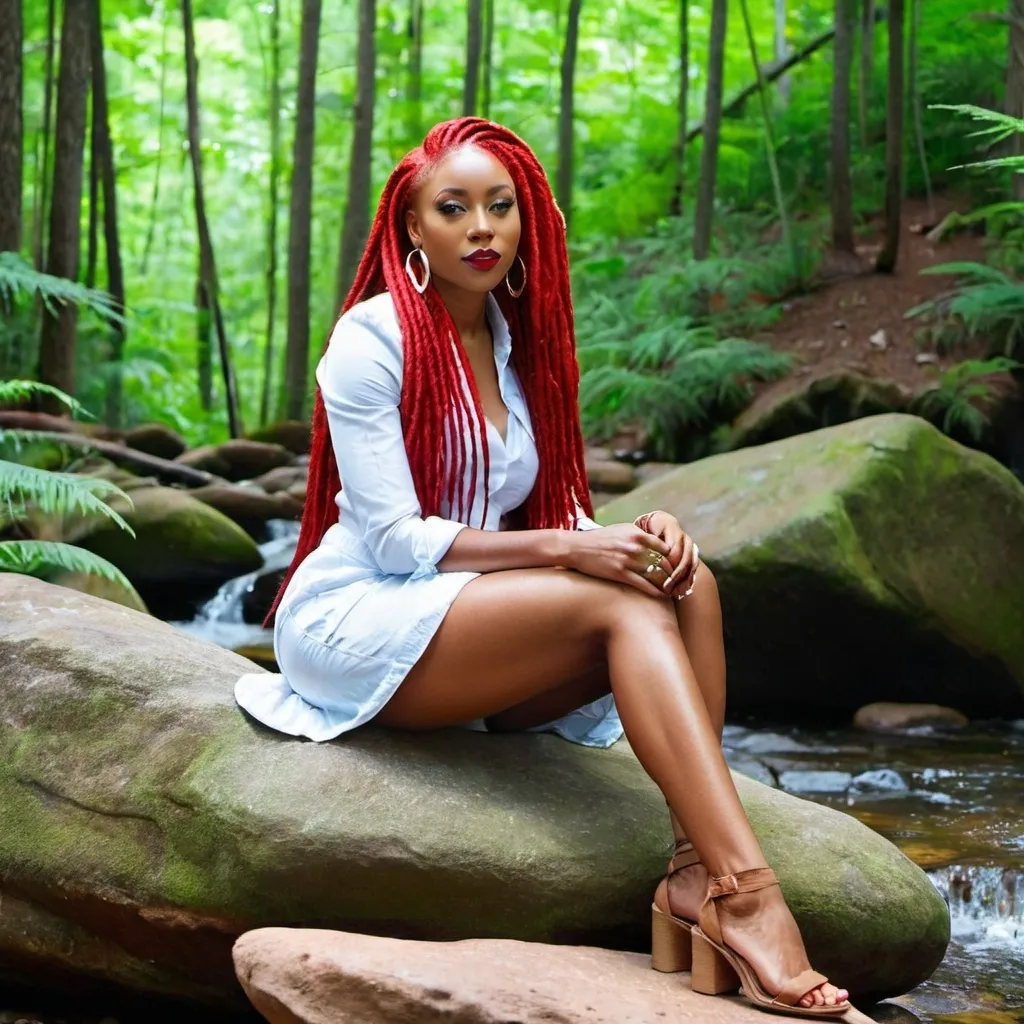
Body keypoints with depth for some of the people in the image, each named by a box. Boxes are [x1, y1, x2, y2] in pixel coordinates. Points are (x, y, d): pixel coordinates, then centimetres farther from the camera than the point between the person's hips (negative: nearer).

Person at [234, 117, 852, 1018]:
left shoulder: (519, 341, 13)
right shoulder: (373, 337, -8)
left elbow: (556, 510, 11)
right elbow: (393, 541, -15)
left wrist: (636, 534, -12)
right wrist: (560, 547, -23)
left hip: (469, 625, 7)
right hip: (352, 621, -7)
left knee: (687, 584, -18)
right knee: (624, 604, -28)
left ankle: (696, 877, -31)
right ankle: (746, 893, -39)